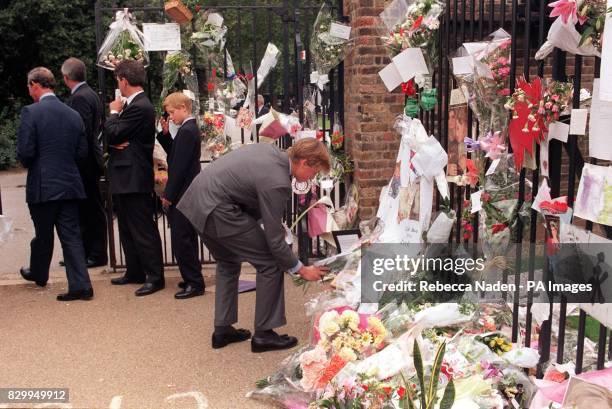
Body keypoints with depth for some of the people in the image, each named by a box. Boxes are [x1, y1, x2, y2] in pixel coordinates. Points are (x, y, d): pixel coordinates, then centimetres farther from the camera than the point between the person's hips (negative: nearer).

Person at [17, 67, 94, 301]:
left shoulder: (30, 113, -11)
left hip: (42, 186, -4)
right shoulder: (73, 115, 4)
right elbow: (82, 153, 7)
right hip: (70, 184, 4)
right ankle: (80, 285, 1)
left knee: (43, 234, 15)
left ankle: (39, 274, 38)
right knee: (71, 235, 6)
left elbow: (25, 153, -14)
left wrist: (30, 165, 8)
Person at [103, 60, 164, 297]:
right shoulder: (132, 105, 15)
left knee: (144, 230, -5)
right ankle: (135, 272, 28)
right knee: (128, 229, 17)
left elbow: (113, 133, -18)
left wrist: (113, 112, -2)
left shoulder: (140, 107, -16)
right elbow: (110, 136, 12)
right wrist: (115, 143, -10)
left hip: (134, 178, -10)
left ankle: (155, 277, 2)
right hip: (125, 178, 10)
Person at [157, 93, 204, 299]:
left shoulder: (186, 131, -17)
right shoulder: (191, 128, 14)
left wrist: (169, 194, -17)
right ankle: (193, 278, 26)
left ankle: (194, 283, 0)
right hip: (189, 192, 11)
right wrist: (165, 133, 7)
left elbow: (179, 166, -20)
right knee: (186, 239, 17)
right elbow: (173, 153, 19)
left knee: (181, 240, -6)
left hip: (182, 194, -11)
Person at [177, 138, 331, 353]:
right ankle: (263, 333, 9)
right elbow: (274, 240, -14)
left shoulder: (270, 150, 6)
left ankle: (222, 329, 31)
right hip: (217, 210, -10)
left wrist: (274, 223, 16)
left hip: (197, 202, 10)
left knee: (228, 262, 25)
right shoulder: (277, 182, -18)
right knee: (270, 263, -1)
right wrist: (302, 270, 0)